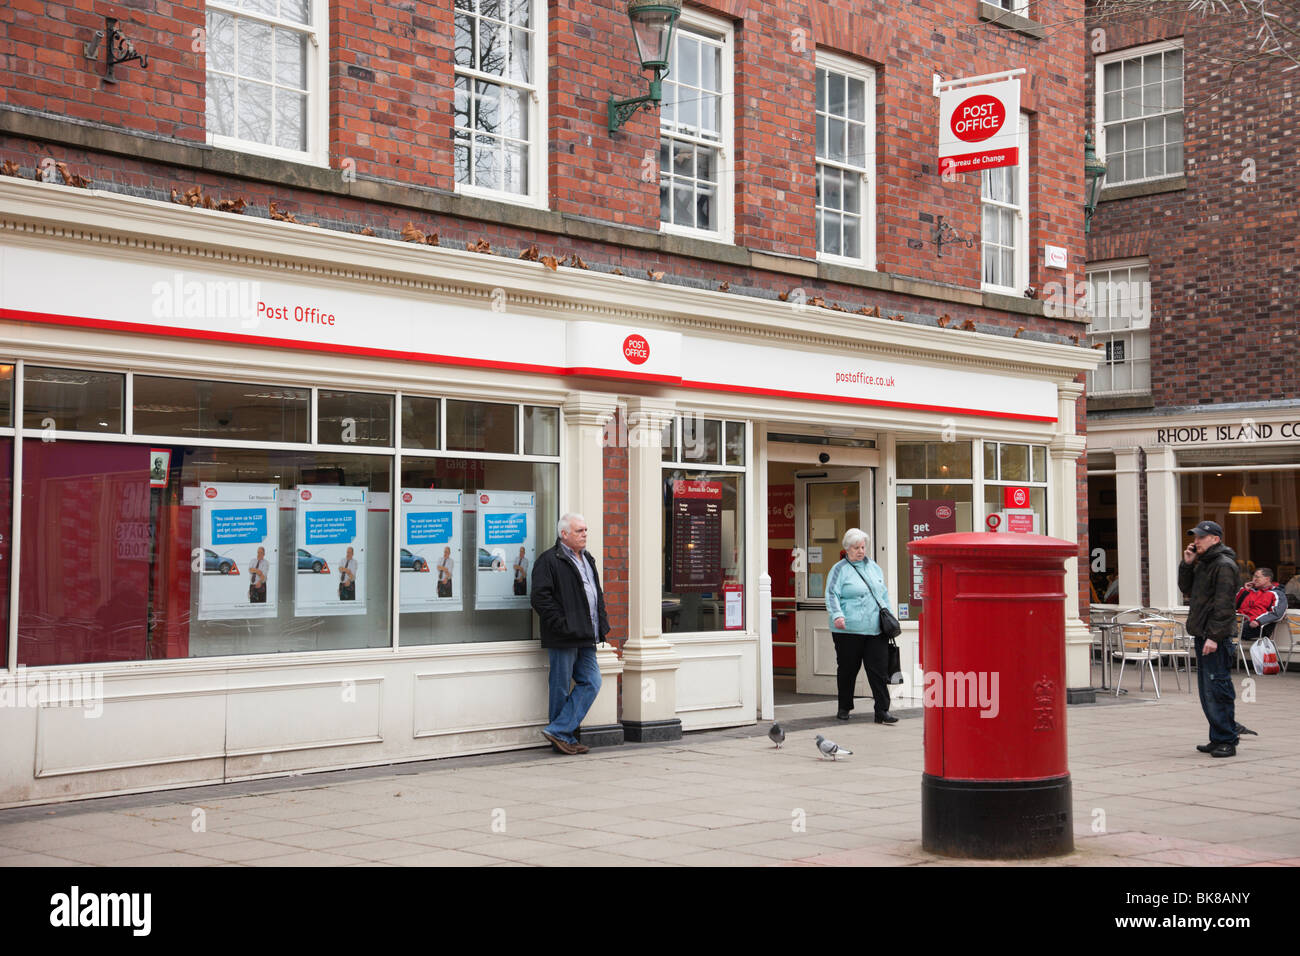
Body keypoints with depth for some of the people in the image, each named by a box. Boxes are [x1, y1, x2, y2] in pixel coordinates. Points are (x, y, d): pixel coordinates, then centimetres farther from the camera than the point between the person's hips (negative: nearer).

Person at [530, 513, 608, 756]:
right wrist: (562, 626, -19)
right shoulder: (549, 560, -8)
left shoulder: (587, 559, 19)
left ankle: (558, 731, 3)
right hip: (563, 639, -8)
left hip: (585, 638, 8)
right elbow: (540, 598, -15)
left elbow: (597, 595, 28)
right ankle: (562, 735, 9)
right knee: (561, 688, -1)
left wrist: (600, 626, 14)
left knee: (591, 683, 1)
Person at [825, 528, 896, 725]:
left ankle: (882, 710, -1)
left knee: (879, 669, -2)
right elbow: (832, 595, -10)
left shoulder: (874, 567, 17)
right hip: (849, 630, -4)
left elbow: (883, 594, 24)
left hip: (875, 630, 4)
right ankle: (844, 708, 22)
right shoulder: (840, 569, -1)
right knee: (847, 669, 6)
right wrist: (837, 615, -25)